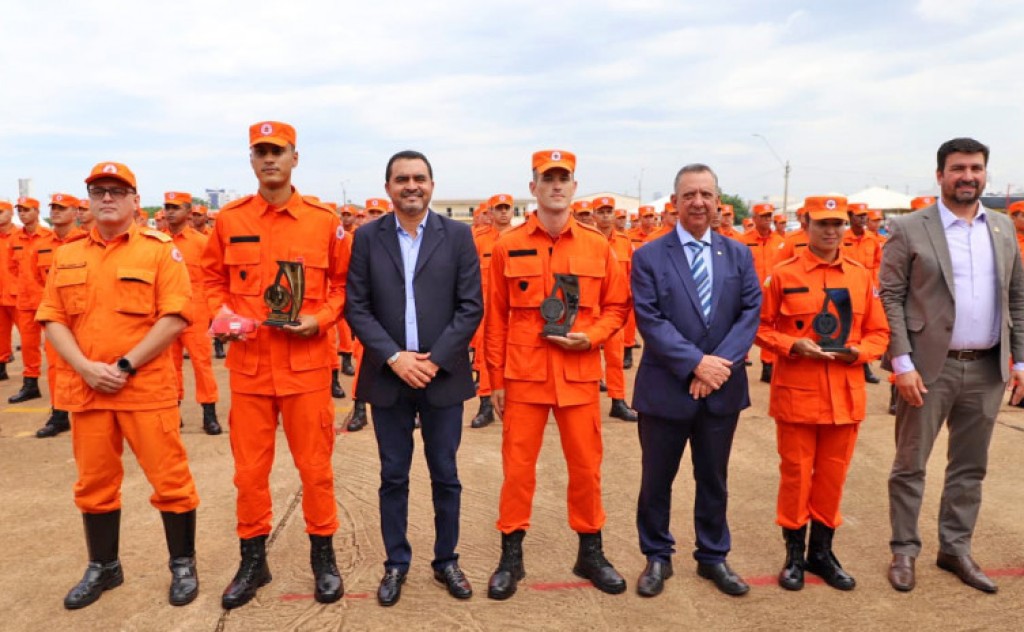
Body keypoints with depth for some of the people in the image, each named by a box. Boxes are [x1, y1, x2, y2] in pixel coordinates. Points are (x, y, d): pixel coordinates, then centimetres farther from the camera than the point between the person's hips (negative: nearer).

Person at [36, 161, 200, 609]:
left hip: (147, 387, -4)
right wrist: (85, 368, -9)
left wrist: (126, 366, -15)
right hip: (85, 388, 4)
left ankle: (183, 566, 18)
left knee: (169, 479, 1)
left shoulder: (160, 250, -2)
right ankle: (103, 568, 31)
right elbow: (52, 319, 7)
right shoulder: (66, 256, 11)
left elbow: (175, 317, -10)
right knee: (94, 483, 14)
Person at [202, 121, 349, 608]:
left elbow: (343, 282, 7)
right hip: (247, 363, 2)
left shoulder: (324, 220, 0)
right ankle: (253, 560, 28)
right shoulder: (229, 220, 4)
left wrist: (320, 318, -8)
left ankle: (323, 556, 25)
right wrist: (220, 312, -5)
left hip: (307, 362, -1)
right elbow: (213, 277, 14)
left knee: (315, 465, 7)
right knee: (249, 468, 10)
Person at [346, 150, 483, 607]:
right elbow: (356, 307, -1)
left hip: (443, 376, 0)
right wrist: (394, 357, -13)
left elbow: (471, 306, -4)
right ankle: (396, 563, 26)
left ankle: (446, 560, 27)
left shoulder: (458, 235, 1)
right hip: (387, 377, 1)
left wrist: (435, 360, -12)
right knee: (393, 476, 10)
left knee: (445, 475, 10)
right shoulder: (367, 237, 3)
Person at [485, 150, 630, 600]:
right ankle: (511, 557, 22)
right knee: (518, 466, 6)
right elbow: (495, 317, 2)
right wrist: (495, 378, 1)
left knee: (586, 466, 10)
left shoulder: (598, 245, 3)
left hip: (580, 374, 1)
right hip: (523, 375, -1)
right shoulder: (508, 246, 0)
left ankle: (591, 553, 29)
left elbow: (617, 306, 9)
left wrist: (591, 337, -10)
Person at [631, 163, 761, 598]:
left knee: (714, 479, 16)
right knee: (657, 479, 10)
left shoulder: (739, 255, 6)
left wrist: (722, 362, -15)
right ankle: (657, 557, 27)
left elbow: (751, 312, -1)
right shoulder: (648, 257, -4)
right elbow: (649, 320, -12)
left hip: (722, 387, 3)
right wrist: (695, 363, -19)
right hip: (666, 387, -2)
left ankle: (713, 557, 33)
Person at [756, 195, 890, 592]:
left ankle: (822, 552, 28)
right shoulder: (783, 274, -4)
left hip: (845, 394, 3)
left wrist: (858, 352, -10)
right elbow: (761, 326, 0)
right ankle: (794, 554, 22)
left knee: (833, 475, 12)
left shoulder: (862, 276, 5)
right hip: (796, 392, -3)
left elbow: (879, 332, 9)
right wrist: (792, 345, -16)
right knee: (795, 473, 6)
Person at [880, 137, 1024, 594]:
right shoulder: (909, 229, -6)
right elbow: (890, 299, -9)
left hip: (987, 369, 5)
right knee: (910, 465, 5)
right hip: (930, 367, -5)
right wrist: (902, 363, -15)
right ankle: (904, 551, 19)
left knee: (970, 467, 14)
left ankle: (955, 549, 28)